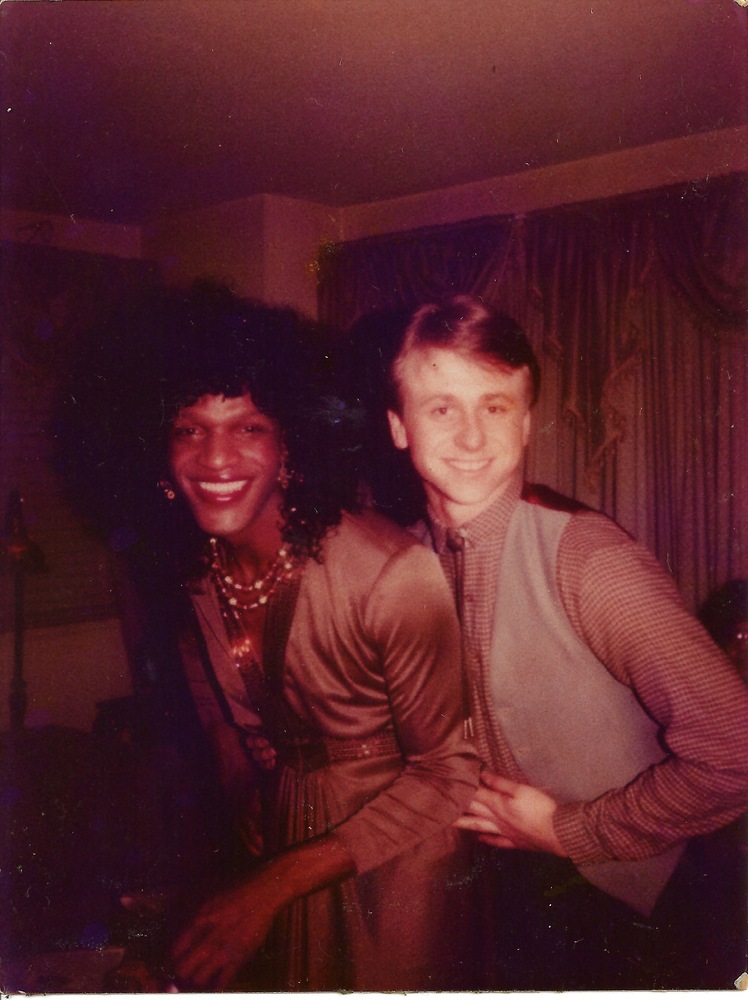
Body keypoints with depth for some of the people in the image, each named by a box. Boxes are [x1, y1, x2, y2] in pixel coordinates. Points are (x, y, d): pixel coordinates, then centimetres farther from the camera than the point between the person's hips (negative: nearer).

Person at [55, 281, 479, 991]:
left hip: (394, 864, -5)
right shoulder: (191, 572, -8)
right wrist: (259, 853, 8)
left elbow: (449, 771, -22)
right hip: (283, 850, 5)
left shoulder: (394, 574, -28)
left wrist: (279, 883, -23)